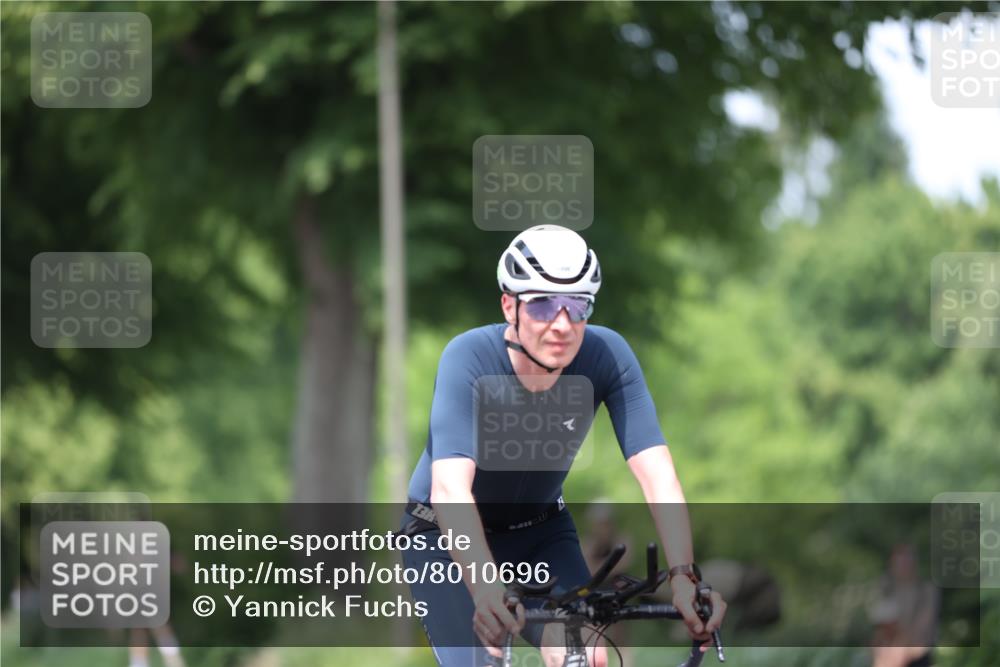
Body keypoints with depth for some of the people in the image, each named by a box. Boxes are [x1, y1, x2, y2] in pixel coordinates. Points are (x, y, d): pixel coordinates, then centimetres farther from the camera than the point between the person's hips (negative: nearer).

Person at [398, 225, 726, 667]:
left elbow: (657, 474, -29)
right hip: (447, 536, -3)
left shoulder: (606, 356, -22)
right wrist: (485, 587, -60)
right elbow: (449, 488, -44)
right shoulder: (469, 359, -31)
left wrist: (683, 576, -44)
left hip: (540, 530, 3)